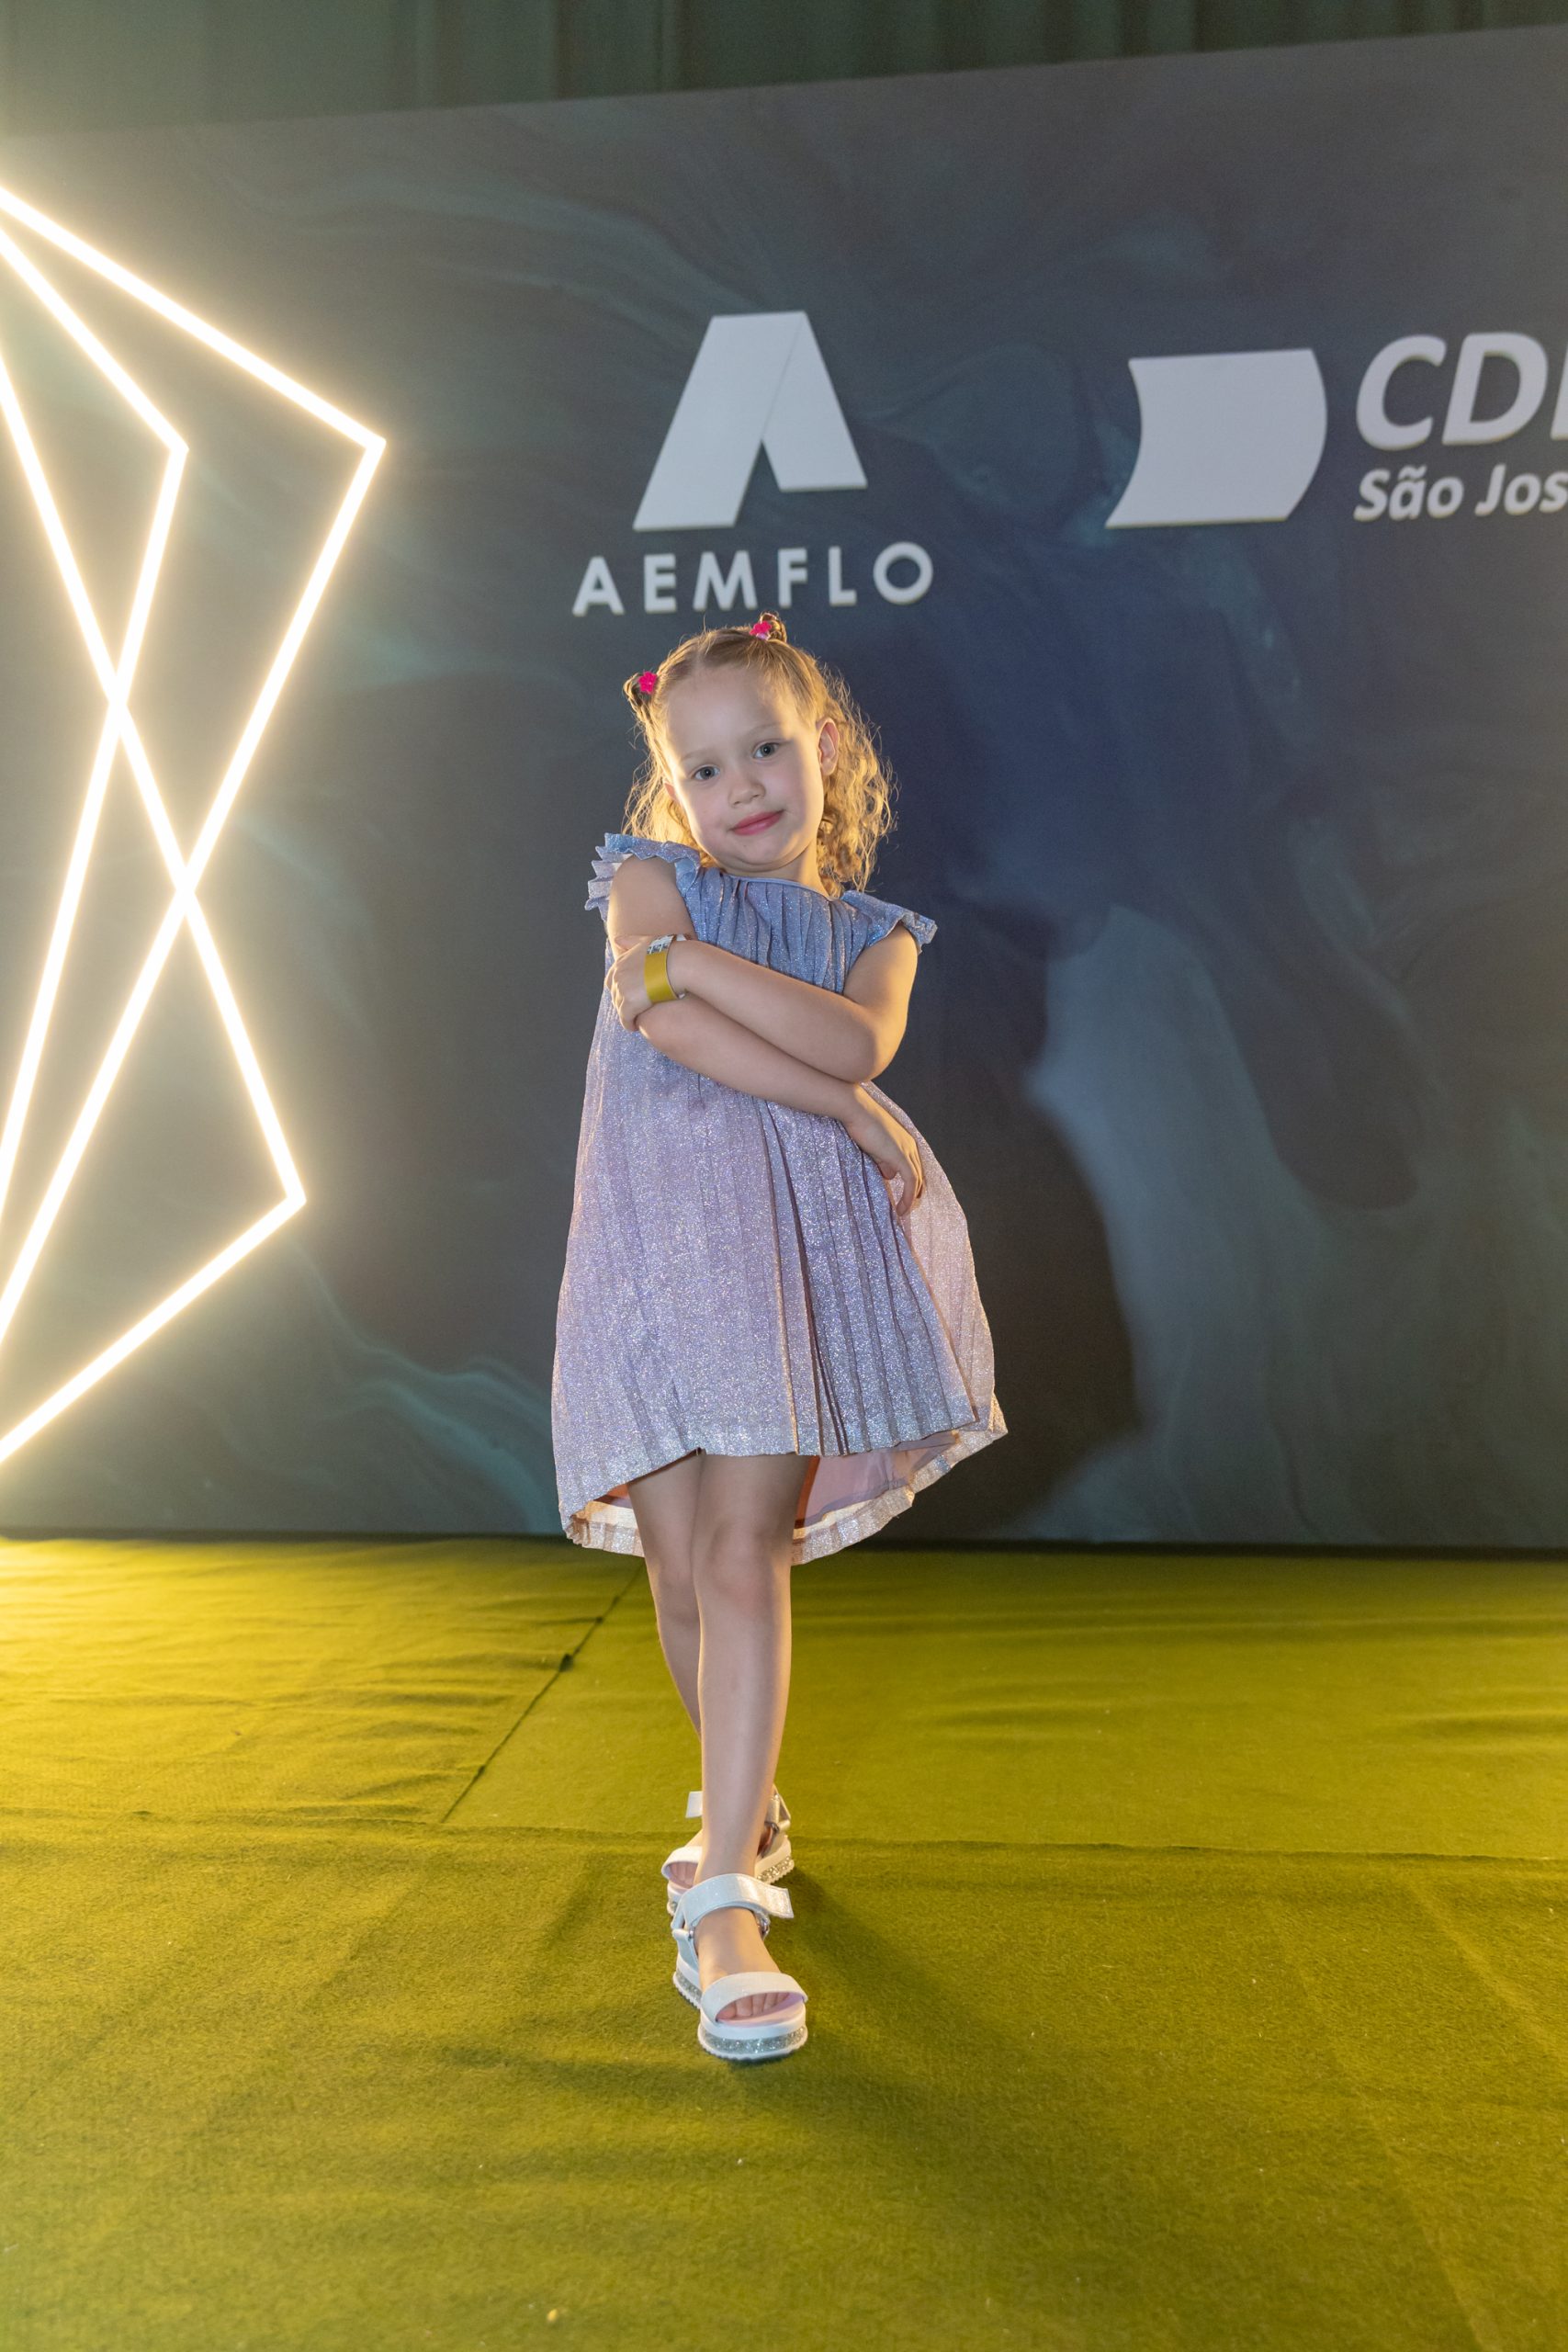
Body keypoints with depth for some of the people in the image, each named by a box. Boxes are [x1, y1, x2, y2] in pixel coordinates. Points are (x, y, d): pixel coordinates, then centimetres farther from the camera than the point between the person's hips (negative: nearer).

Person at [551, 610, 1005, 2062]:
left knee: (744, 1552, -9)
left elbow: (857, 1041, -8)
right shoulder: (650, 878, 12)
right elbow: (672, 1029, -9)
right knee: (682, 1565, 5)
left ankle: (723, 1902, -5)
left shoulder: (875, 934, 17)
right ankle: (749, 1805, 33)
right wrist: (857, 1117, -8)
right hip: (660, 1229, 0)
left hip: (799, 1237, 0)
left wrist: (694, 963, -8)